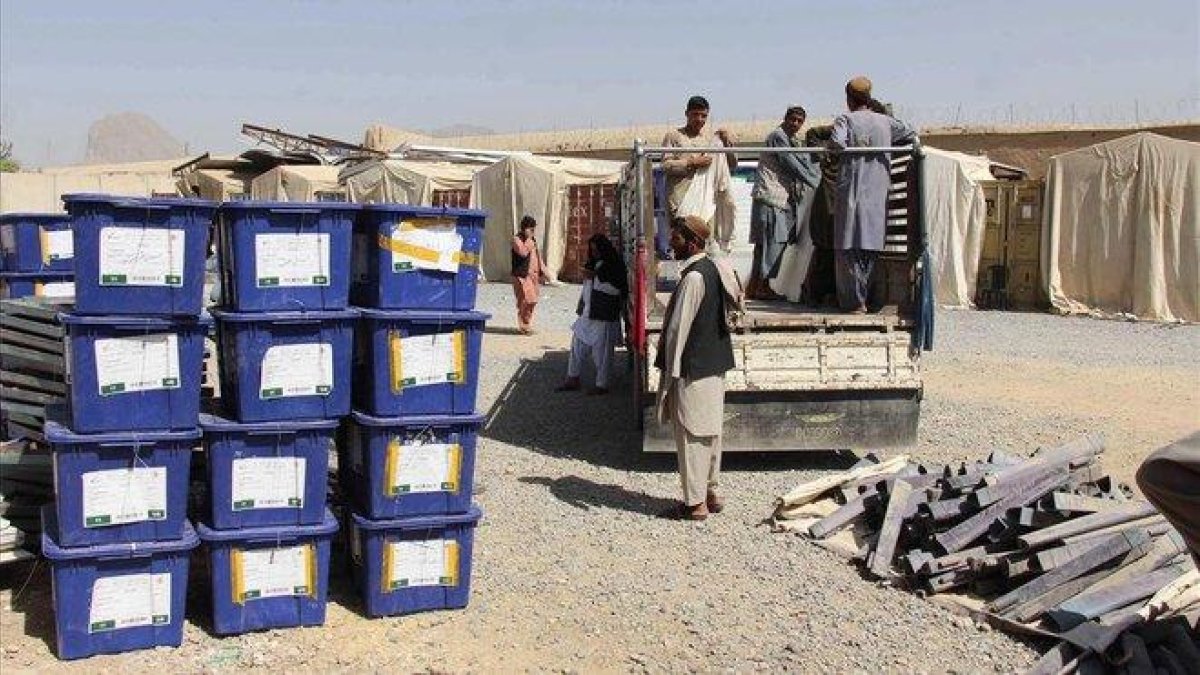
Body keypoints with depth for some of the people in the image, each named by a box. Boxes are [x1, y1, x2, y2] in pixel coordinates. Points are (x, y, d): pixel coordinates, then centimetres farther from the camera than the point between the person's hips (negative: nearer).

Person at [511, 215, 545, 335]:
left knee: (532, 301, 8)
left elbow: (537, 256, 24)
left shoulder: (532, 240, 19)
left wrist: (541, 271, 19)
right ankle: (523, 326, -6)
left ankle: (527, 324, 18)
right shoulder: (516, 239, -7)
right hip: (522, 276, -8)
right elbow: (523, 252, -24)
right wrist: (528, 239, -13)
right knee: (526, 300, -13)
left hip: (533, 275, 8)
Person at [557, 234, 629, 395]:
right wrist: (581, 305, 16)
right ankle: (573, 379, 19)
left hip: (603, 316, -8)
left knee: (601, 350, -2)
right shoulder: (592, 263, 14)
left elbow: (616, 290, -18)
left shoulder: (614, 266, -9)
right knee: (577, 345, 9)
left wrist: (595, 276, -19)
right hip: (587, 314, 8)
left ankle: (602, 385, 8)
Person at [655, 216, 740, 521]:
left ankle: (695, 503, 6)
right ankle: (710, 492, 27)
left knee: (691, 435, -1)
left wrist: (670, 371, -16)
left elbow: (679, 328, -20)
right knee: (710, 431, 17)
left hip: (693, 369, -9)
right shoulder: (716, 269, 9)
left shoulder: (693, 277, -19)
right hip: (715, 364, 10)